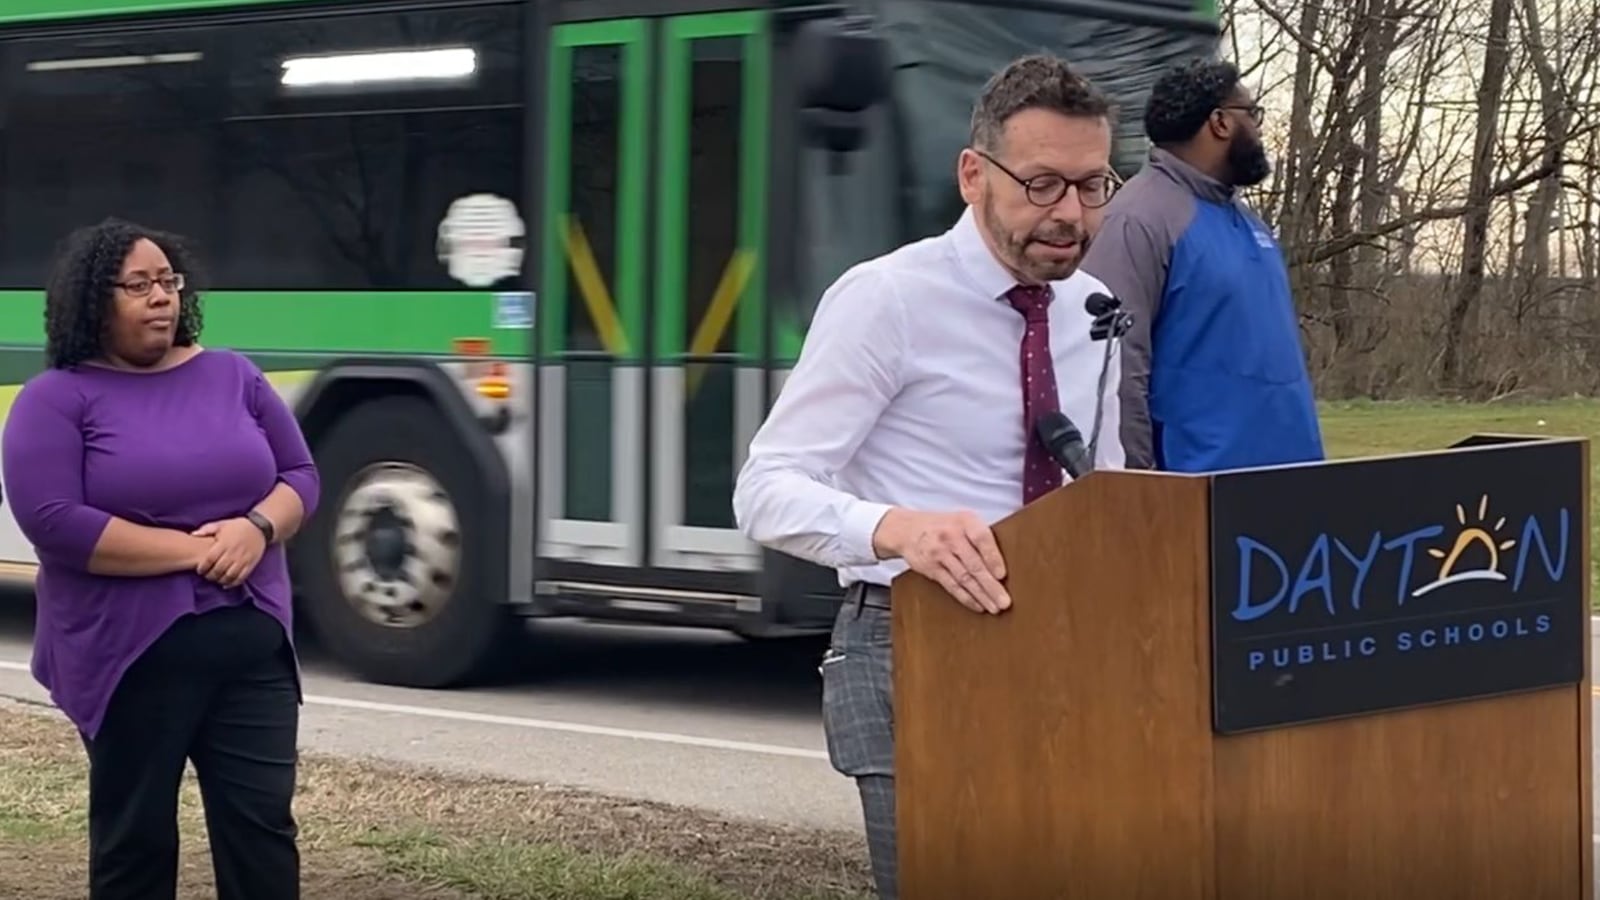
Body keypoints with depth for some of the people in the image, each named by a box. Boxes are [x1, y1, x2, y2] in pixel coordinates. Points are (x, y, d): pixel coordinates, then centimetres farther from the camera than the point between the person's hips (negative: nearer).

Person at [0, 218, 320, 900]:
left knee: (262, 821, 2)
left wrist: (257, 528, -13)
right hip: (130, 657, -3)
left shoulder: (232, 376, 9)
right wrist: (193, 550, -18)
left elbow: (300, 475, 11)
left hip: (251, 645, 4)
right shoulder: (57, 398, -6)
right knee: (135, 837, 6)